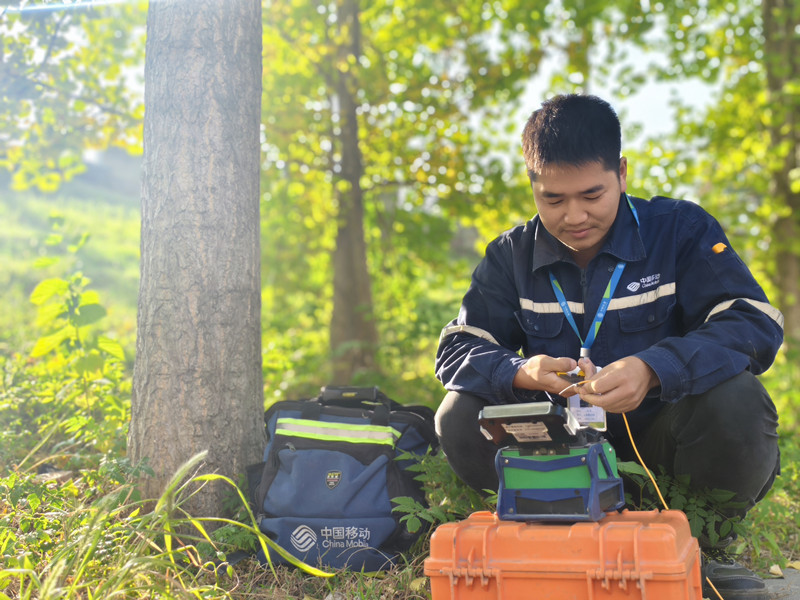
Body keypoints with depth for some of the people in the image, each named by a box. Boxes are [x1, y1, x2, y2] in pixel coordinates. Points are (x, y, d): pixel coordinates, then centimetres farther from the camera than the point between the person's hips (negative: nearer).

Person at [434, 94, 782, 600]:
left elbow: (756, 324, -20)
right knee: (460, 419, -22)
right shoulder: (511, 256, 0)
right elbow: (457, 350, -5)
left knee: (736, 400, -33)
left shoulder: (680, 230, -8)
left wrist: (652, 369, -39)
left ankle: (705, 545, -5)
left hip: (662, 426, -2)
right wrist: (521, 372, -30)